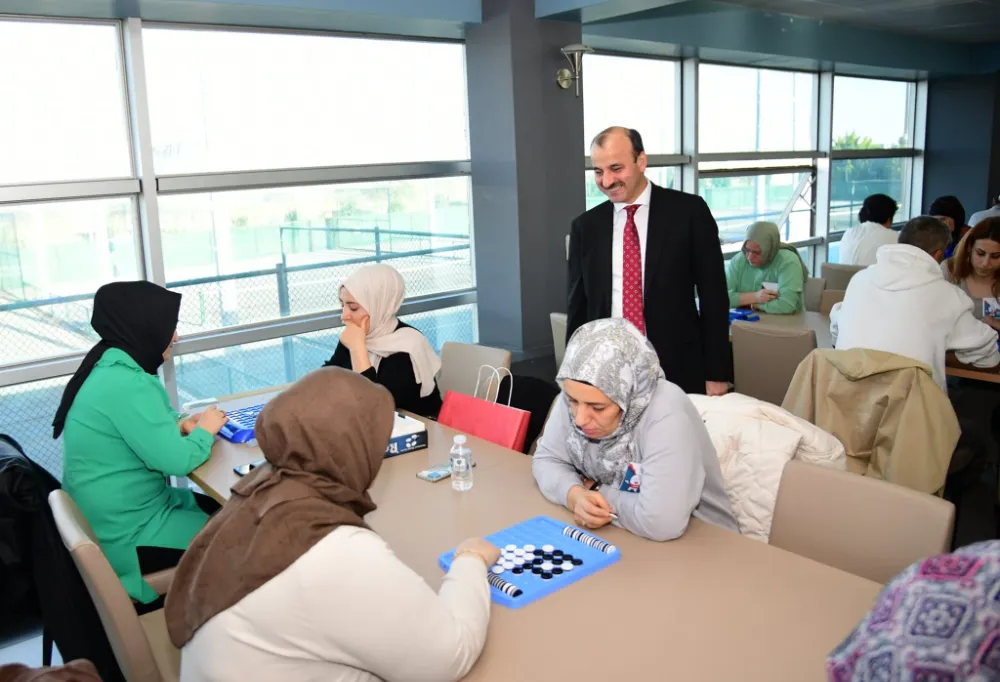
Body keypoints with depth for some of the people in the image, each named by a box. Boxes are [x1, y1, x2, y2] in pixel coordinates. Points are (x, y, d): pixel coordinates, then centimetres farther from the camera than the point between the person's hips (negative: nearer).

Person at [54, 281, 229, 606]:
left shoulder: (108, 368, 3)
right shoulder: (125, 384, -27)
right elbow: (176, 461, -27)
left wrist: (180, 426, -1)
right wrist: (204, 431, -8)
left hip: (113, 518, 9)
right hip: (127, 538, -9)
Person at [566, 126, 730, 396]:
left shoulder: (688, 211, -3)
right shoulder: (586, 227, 5)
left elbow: (713, 294, -2)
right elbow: (578, 305, 10)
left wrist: (716, 373, -4)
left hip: (679, 370, -2)